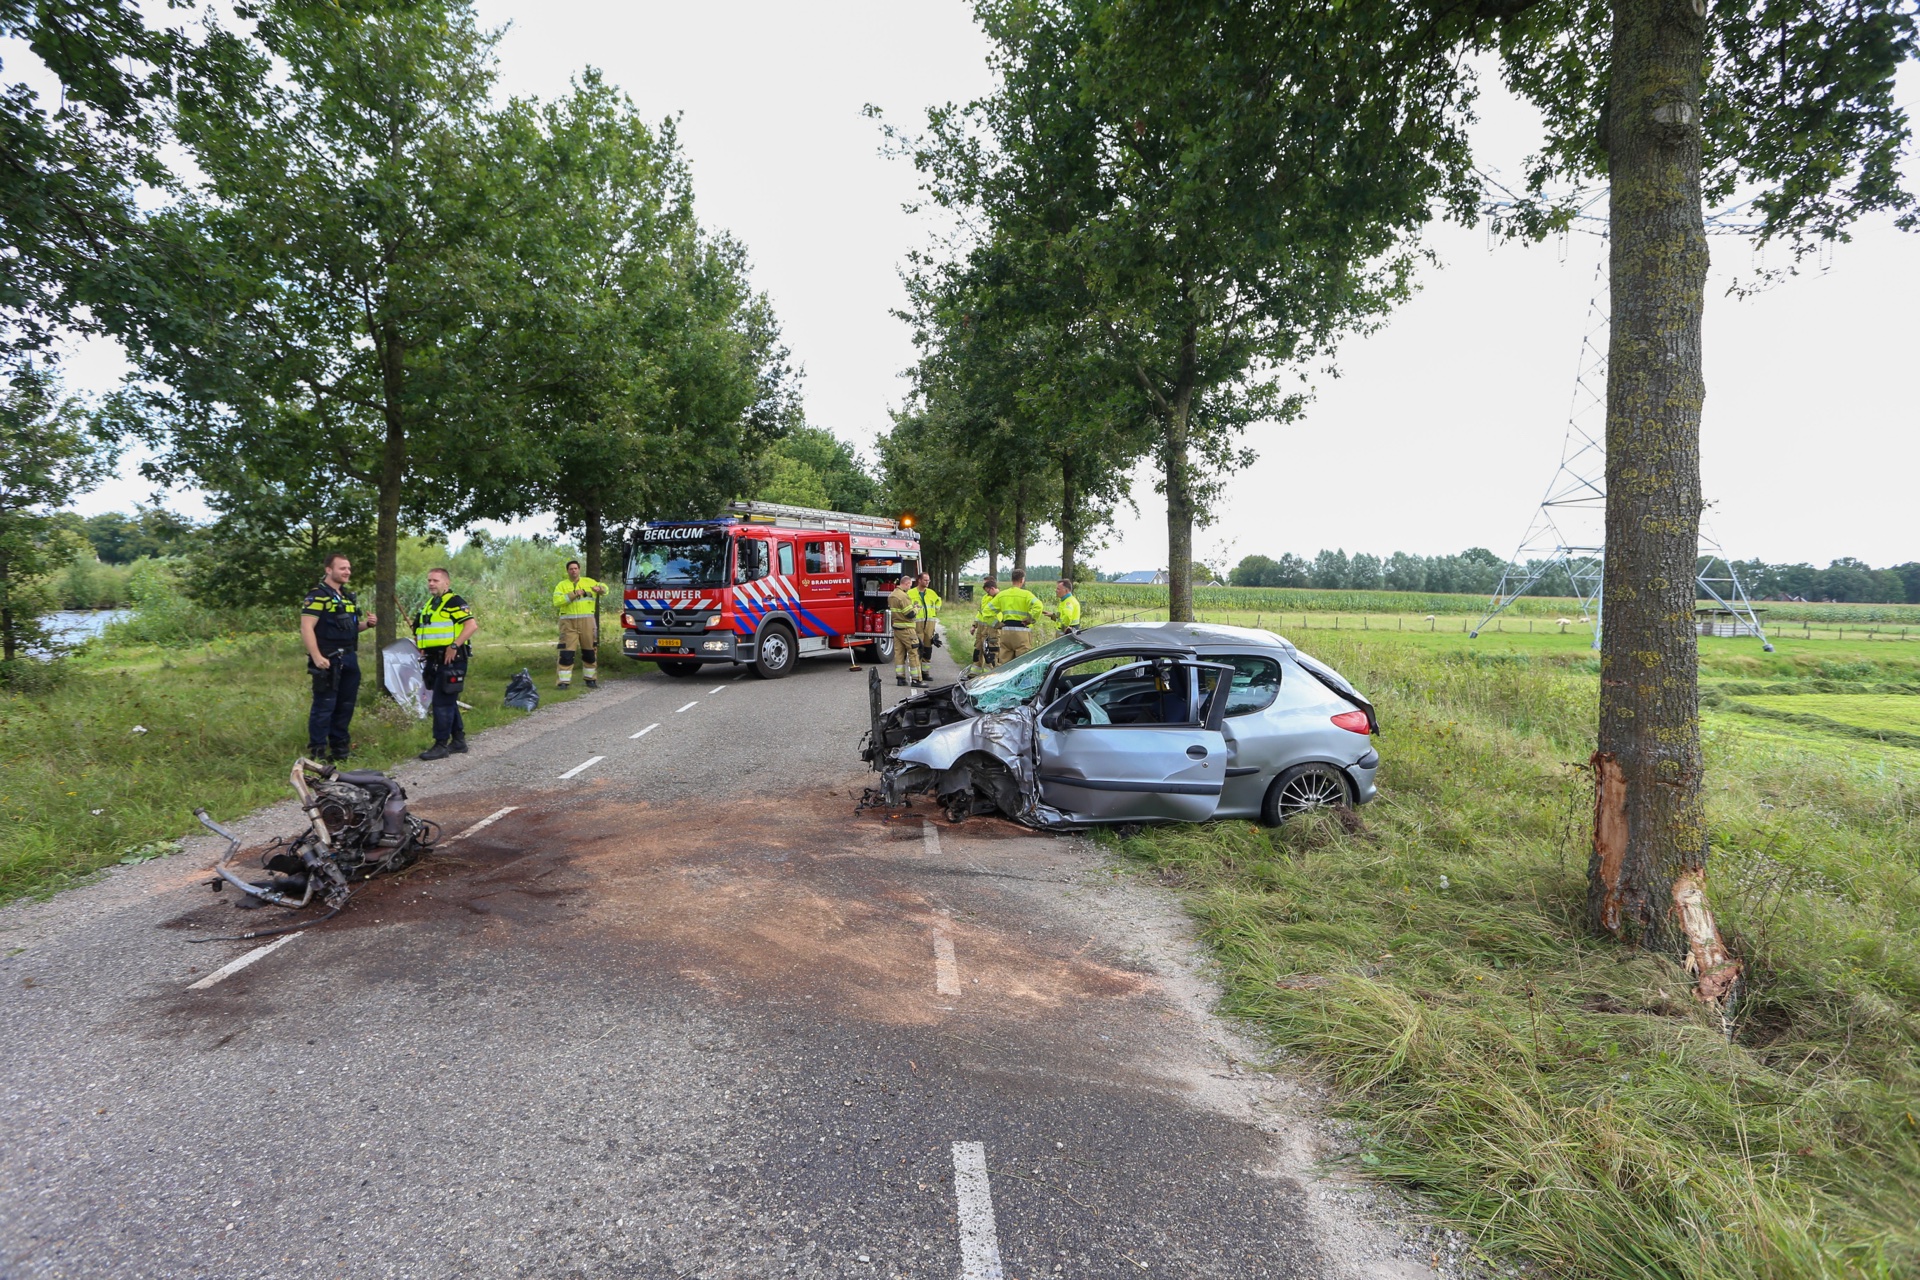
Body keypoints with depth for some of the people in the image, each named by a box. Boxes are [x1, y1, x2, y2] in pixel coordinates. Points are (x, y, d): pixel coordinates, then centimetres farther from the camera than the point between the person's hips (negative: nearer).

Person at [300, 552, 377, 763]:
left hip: (350, 659, 8)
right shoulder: (317, 596, -9)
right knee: (324, 706, -5)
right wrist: (317, 657, -24)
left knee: (346, 705, 12)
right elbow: (307, 628, -16)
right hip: (328, 660, -8)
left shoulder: (349, 597, 18)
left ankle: (340, 749, 22)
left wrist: (367, 623, 5)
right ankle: (317, 752, 3)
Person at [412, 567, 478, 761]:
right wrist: (421, 647, 16)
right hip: (435, 661, 9)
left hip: (451, 660, -9)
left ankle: (441, 745, -4)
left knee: (442, 702, -9)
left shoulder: (454, 602, -10)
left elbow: (472, 625, -21)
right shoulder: (428, 605, 17)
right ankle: (459, 742, 23)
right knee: (449, 703, 14)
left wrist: (455, 646, -24)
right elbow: (418, 629, 31)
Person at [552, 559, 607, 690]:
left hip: (587, 621, 2)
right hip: (568, 622, -2)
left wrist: (599, 588, -9)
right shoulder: (562, 585, 6)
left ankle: (591, 679, 20)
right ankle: (564, 681, -2)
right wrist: (573, 594, -18)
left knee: (589, 652, 8)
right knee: (566, 653, -7)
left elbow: (604, 589, 15)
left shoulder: (589, 582, 12)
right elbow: (556, 601, -8)